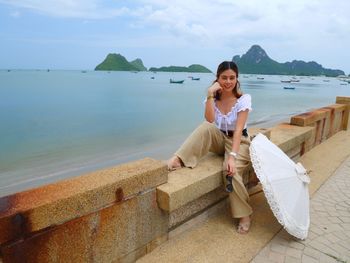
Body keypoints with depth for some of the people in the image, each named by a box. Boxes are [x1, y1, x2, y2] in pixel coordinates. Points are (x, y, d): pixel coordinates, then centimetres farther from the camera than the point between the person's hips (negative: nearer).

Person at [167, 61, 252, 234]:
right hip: (219, 139, 3)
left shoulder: (243, 99, -12)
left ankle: (244, 215, -11)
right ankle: (178, 160, -35)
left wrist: (232, 156, -34)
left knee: (230, 170, -31)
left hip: (238, 141, -2)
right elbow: (210, 121, -22)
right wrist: (210, 95, -28)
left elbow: (238, 130, -23)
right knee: (205, 128, -31)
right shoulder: (213, 98, -3)